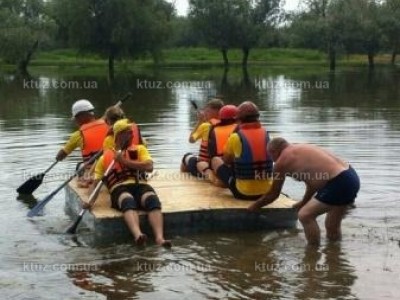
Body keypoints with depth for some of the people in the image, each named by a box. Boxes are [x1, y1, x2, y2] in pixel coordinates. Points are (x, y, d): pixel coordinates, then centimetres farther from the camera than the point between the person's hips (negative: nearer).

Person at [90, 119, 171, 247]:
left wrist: (125, 161, 0)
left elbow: (149, 167, 4)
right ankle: (138, 235, -62)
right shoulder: (106, 157, 22)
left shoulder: (139, 149, 24)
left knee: (153, 200, -34)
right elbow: (96, 182, 17)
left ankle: (159, 238, -52)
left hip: (140, 185, 2)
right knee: (128, 201, -38)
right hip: (119, 188, -2)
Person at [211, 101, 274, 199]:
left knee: (215, 160, 14)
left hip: (243, 193, -4)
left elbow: (226, 161, 7)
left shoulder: (235, 137, -11)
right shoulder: (265, 134, 1)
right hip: (266, 192, 5)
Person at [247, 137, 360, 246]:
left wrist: (254, 206, 23)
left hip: (340, 183, -9)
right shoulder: (301, 151, 21)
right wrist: (304, 202, 46)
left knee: (305, 216, -4)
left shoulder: (282, 161, -2)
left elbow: (273, 194, 8)